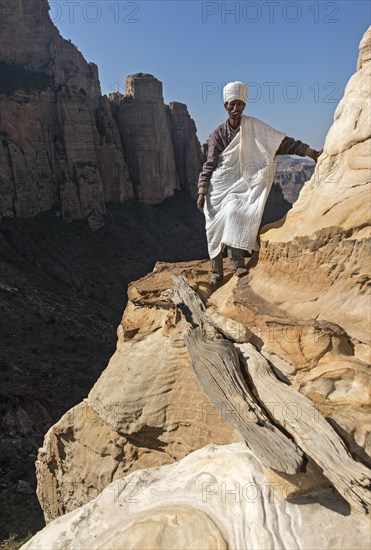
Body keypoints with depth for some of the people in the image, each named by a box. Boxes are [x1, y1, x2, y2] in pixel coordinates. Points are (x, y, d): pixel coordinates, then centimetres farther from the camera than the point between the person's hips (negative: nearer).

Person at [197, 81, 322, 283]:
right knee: (215, 225, -2)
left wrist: (312, 153, -8)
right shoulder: (217, 134, 4)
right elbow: (209, 165, 4)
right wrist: (202, 192, -6)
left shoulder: (253, 126, 2)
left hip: (238, 183, -1)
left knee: (234, 215, -26)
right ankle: (216, 271, 6)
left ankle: (237, 261, -21)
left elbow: (283, 142, -2)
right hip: (218, 185, 1)